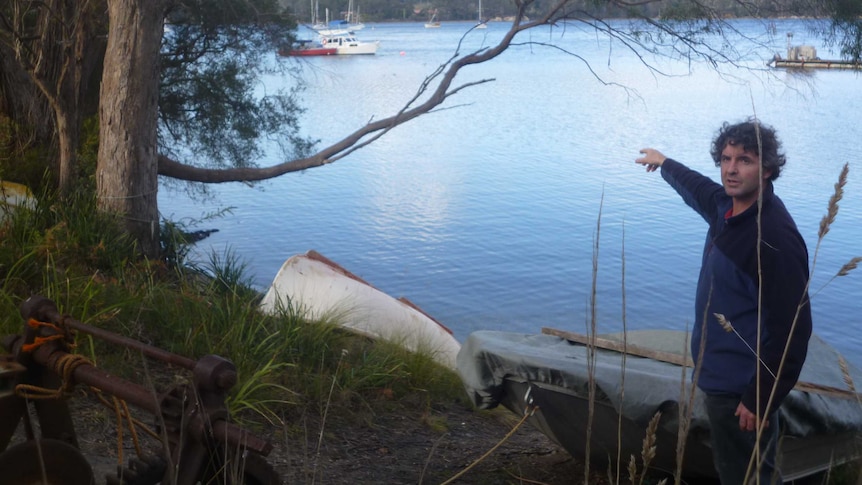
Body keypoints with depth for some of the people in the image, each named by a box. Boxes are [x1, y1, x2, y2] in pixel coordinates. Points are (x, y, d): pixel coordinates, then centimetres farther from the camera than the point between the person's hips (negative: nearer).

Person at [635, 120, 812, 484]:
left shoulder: (776, 238, -25)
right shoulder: (727, 205, 1)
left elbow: (792, 330, -24)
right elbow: (697, 187, 27)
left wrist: (760, 401, -21)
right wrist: (664, 163, 44)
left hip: (742, 390, -9)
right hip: (719, 376, 9)